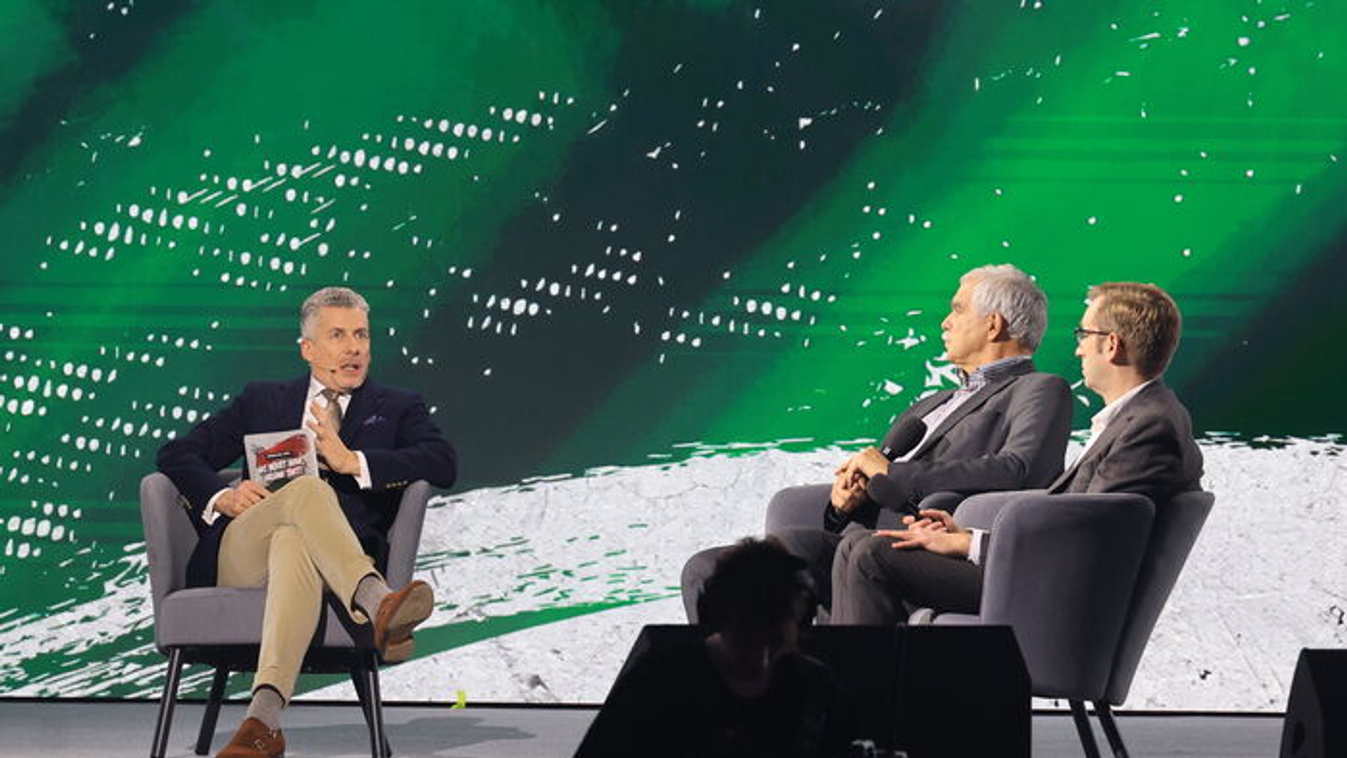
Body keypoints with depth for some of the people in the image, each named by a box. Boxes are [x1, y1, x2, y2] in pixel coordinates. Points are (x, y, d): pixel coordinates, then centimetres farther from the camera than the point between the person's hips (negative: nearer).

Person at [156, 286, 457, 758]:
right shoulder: (263, 401, 27)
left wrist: (353, 462, -8)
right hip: (240, 556, 1)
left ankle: (263, 718, -59)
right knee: (309, 489, -34)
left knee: (295, 544, -40)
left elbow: (443, 463, 3)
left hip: (344, 555, -1)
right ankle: (377, 605, -60)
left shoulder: (397, 409, 23)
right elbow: (177, 454, 21)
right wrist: (222, 498, -1)